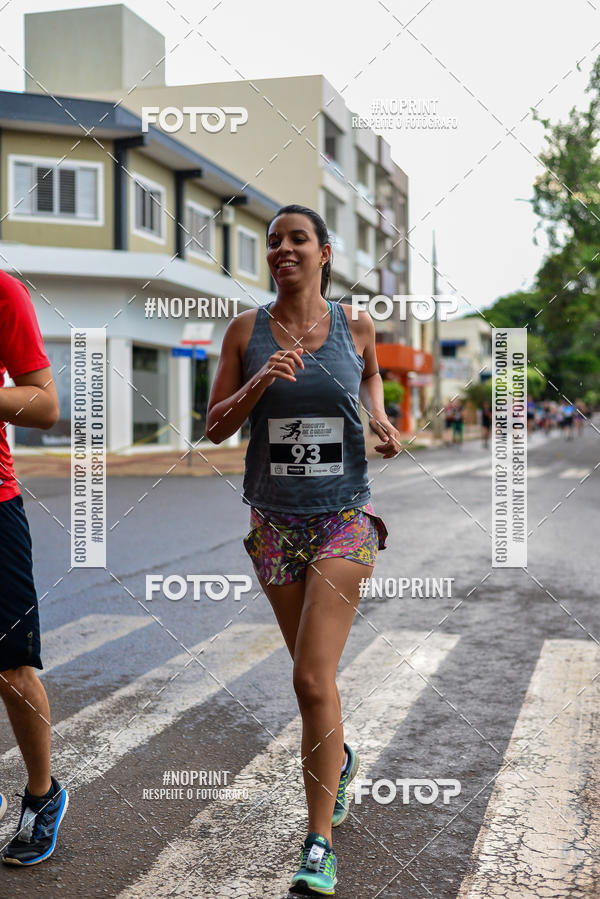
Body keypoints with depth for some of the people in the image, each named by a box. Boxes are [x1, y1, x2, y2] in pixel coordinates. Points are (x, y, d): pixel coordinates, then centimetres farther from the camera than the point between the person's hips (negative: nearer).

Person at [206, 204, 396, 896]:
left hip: (345, 516, -2)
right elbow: (215, 427, 1)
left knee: (313, 678, -11)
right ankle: (338, 755, 47)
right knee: (312, 672, 15)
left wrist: (379, 418, 4)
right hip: (275, 522, 2)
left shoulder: (355, 325, 1)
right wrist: (260, 382, -15)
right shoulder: (247, 331, 0)